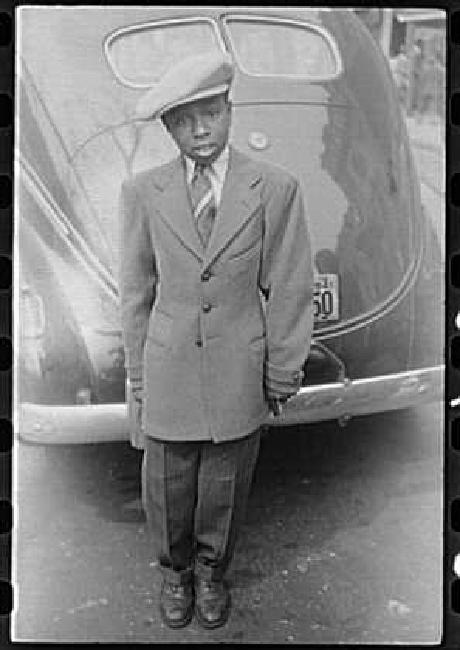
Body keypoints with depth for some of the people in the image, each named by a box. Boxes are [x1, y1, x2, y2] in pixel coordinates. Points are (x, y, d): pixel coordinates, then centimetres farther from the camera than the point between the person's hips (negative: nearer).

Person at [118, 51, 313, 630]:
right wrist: (138, 374, 5)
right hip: (169, 372, 1)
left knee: (226, 487, 16)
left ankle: (211, 570, 43)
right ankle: (174, 570, 43)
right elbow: (136, 290, 3)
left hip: (240, 375, 0)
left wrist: (283, 374, -1)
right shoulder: (142, 193, -3)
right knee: (168, 486, 14)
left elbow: (289, 289, -3)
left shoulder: (275, 189, -7)